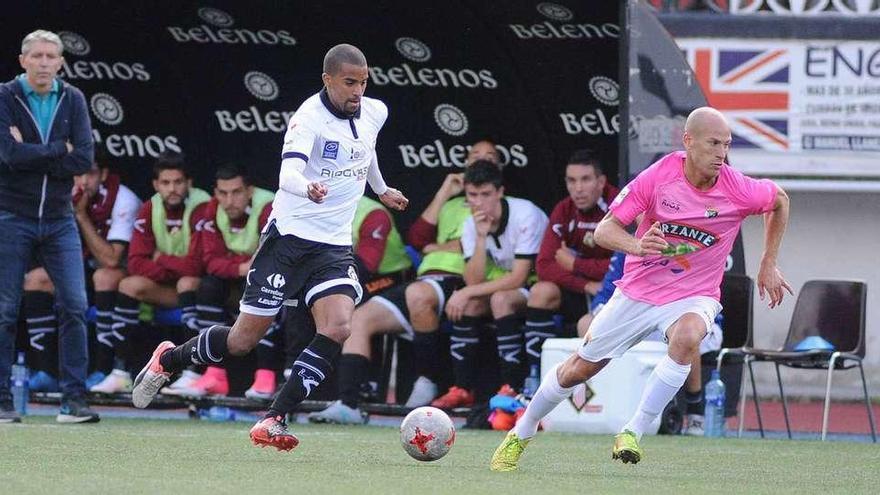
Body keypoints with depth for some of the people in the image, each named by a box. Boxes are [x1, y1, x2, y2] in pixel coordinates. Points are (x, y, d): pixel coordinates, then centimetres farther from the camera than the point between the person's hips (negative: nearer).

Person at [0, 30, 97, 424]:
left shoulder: (72, 100, 4)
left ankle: (73, 401, -3)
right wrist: (60, 149, -11)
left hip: (59, 220, 3)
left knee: (74, 306, -6)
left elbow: (84, 159, -8)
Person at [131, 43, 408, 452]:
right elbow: (288, 174, -35)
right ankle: (168, 360, 29)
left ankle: (274, 420, -14)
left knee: (337, 328, -19)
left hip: (334, 246, 5)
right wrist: (307, 188, -57)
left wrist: (381, 189, 44)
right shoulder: (310, 117, -18)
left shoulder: (374, 113, 5)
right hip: (289, 238, -5)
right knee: (245, 338, 0)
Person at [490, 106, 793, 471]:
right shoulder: (658, 176, -18)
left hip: (693, 296, -1)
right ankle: (521, 434, 35)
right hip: (637, 290, 1)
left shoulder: (739, 190, -16)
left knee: (687, 337, -37)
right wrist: (636, 245, -37)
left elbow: (780, 200, 8)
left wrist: (769, 265, 9)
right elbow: (605, 230, -15)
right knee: (579, 368, 9)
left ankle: (633, 433, -26)